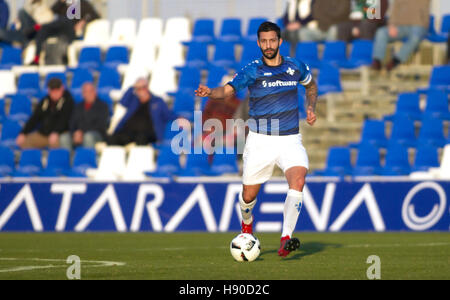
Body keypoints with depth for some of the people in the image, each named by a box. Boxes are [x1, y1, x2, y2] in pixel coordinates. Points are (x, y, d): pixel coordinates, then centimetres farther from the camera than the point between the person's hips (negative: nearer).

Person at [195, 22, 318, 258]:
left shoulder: (296, 67, 1)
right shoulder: (252, 71, -9)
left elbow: (311, 85, 25)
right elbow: (227, 90, -25)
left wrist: (311, 108, 11)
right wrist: (210, 93, -45)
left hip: (289, 139, 1)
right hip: (260, 140, -1)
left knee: (298, 180, -26)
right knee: (248, 195, 7)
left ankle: (286, 239, -29)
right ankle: (247, 223, 43)